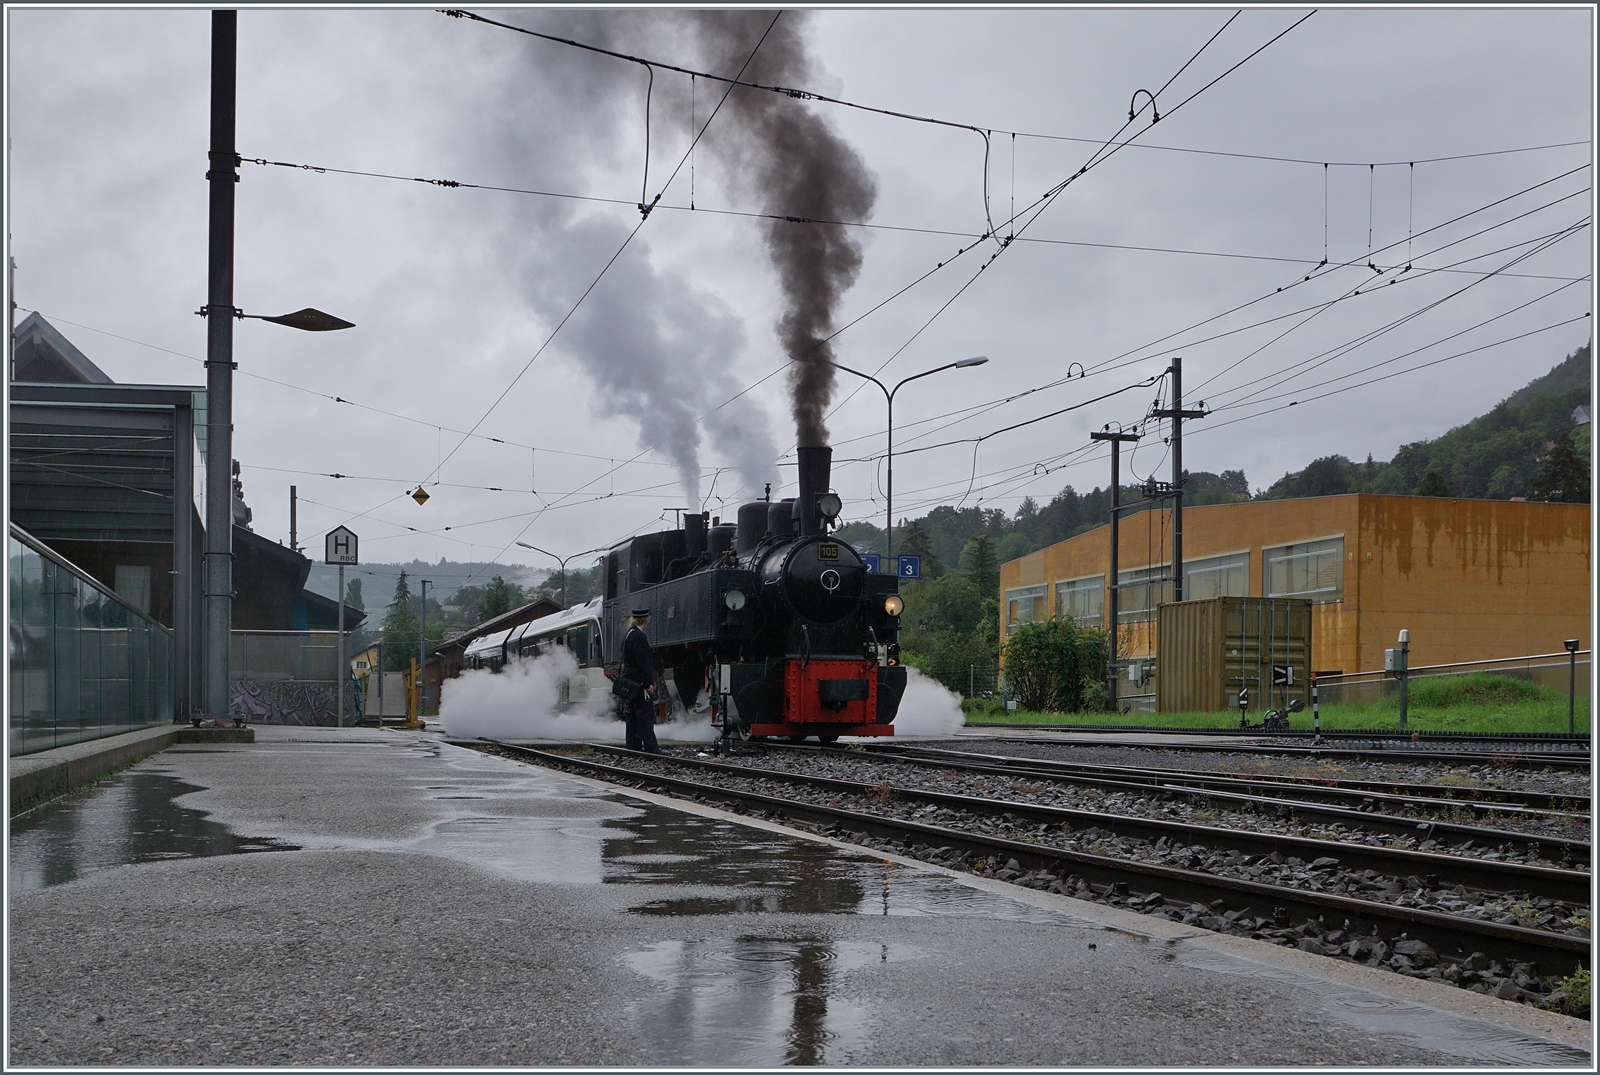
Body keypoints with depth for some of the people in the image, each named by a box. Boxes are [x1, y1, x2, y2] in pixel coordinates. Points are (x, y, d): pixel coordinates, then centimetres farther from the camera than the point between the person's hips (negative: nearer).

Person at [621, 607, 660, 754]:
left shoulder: (627, 635, 14)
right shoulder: (639, 636, -16)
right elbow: (643, 662, -20)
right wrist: (649, 683, -19)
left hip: (630, 681, 10)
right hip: (639, 681, -10)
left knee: (633, 715, 11)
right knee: (646, 714, -9)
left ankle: (633, 745, 13)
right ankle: (650, 746, -10)